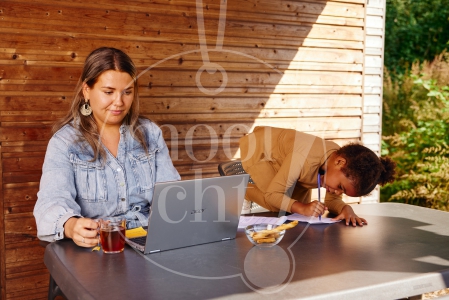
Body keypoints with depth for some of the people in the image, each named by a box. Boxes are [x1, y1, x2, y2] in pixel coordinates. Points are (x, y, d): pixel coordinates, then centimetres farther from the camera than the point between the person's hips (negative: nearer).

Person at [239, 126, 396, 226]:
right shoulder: (305, 159, -42)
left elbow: (332, 200, -10)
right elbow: (272, 194, -33)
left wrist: (346, 208, -33)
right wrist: (302, 208, -47)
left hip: (280, 154, 7)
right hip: (257, 148, -7)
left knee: (300, 203, 0)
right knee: (281, 207, -20)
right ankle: (241, 190, 2)